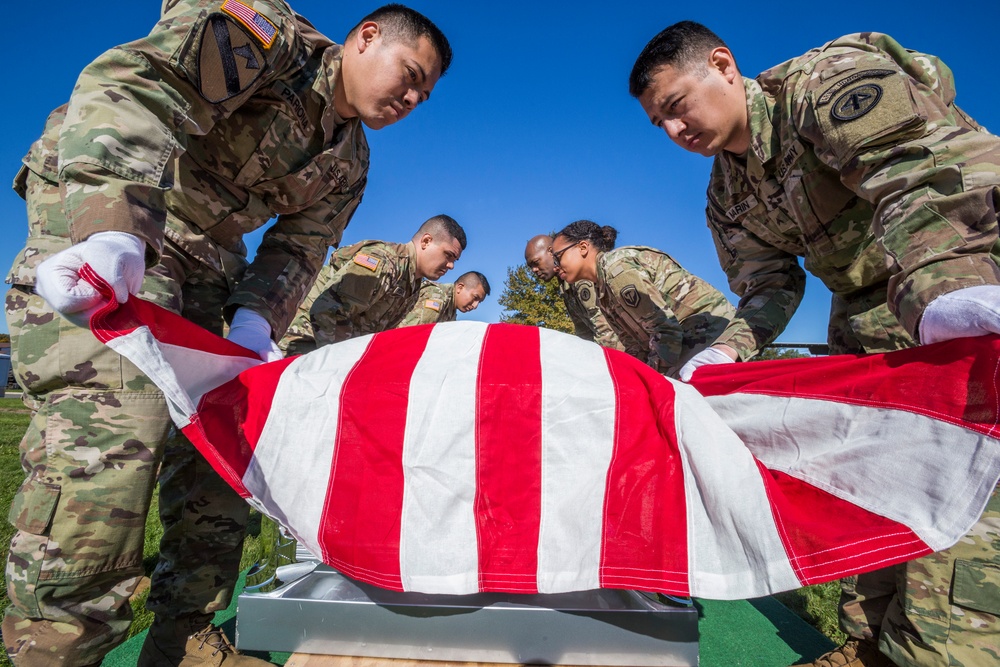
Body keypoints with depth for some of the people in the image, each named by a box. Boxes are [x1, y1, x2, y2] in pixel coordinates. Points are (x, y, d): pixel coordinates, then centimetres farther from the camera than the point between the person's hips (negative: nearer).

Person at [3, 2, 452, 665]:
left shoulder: (349, 164, 12)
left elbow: (298, 247, 3)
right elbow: (135, 81, -25)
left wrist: (253, 319, -17)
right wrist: (115, 226, -41)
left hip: (205, 264, 8)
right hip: (96, 208, -7)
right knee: (110, 421, -22)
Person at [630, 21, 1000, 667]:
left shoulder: (830, 76, -14)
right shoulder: (728, 195, 7)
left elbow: (925, 169, -30)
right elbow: (768, 286, 3)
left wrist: (943, 283, -48)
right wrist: (728, 351, -15)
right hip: (870, 314, 7)